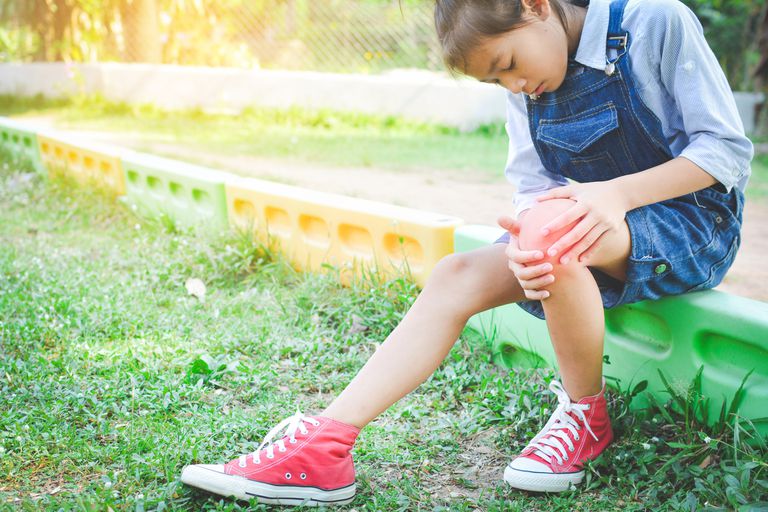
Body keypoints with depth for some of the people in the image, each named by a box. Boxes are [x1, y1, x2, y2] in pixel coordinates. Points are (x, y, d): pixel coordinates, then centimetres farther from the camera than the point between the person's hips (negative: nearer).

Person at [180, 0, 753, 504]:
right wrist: (526, 246, -27)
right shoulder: (528, 83, 3)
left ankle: (587, 418, -13)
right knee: (457, 276, -16)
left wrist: (618, 193, -29)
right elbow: (534, 186, -2)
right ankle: (323, 447, -20)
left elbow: (729, 148, -14)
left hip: (693, 223, -5)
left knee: (556, 227, -36)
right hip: (594, 225, 6)